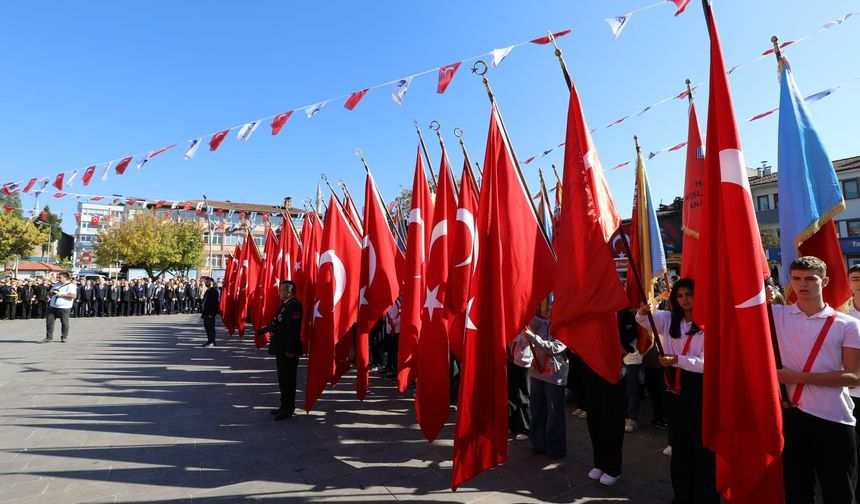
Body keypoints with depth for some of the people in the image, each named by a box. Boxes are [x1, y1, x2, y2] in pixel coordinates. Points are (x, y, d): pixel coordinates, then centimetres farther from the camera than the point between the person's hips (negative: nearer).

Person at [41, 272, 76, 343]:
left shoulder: (71, 286, -11)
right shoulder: (57, 284, 14)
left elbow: (74, 295, -24)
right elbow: (50, 292, 25)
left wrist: (61, 294, -23)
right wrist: (52, 293, 0)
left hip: (64, 308, -7)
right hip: (52, 306, 7)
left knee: (64, 323, 3)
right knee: (49, 321, 5)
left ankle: (64, 337, 18)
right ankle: (49, 338, 14)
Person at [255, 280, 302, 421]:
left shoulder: (294, 305, -19)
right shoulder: (286, 304, 13)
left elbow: (293, 329, -24)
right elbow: (276, 323, 24)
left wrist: (290, 350, -25)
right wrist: (262, 330, 34)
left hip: (287, 351, -10)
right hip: (281, 349, 10)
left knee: (287, 380, 1)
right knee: (283, 379, 17)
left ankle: (288, 409, 12)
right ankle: (284, 406, 28)